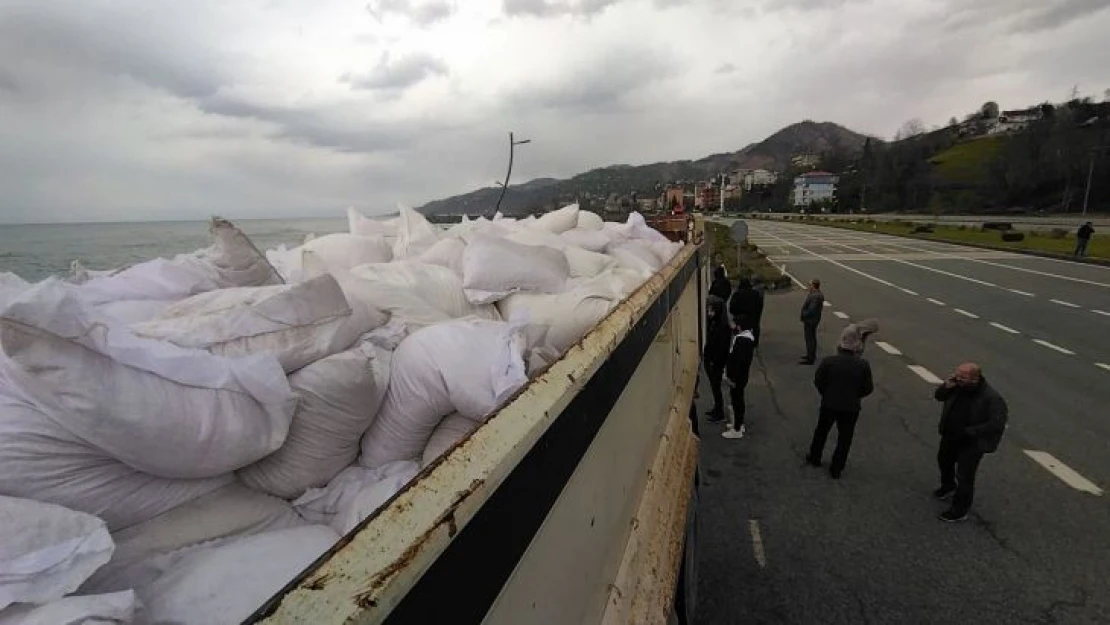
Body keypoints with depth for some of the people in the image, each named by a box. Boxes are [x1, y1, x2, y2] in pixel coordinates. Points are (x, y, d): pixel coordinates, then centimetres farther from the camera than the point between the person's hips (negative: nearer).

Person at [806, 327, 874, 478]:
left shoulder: (828, 361, -20)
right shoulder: (863, 365, -19)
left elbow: (818, 382, -9)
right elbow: (868, 389, -9)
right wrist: (855, 396, 10)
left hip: (829, 404, 1)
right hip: (851, 407, 0)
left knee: (821, 431, 23)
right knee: (845, 438, 16)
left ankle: (814, 458, 39)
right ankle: (836, 469, 25)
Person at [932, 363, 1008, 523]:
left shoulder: (992, 398, -26)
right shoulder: (958, 386, -11)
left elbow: (997, 424, -28)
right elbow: (939, 396, 3)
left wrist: (969, 432, -26)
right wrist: (947, 386, -18)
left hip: (972, 443, -7)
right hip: (950, 436, 7)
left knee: (964, 477, 0)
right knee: (944, 461, 28)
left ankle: (960, 511, 18)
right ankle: (948, 487, 55)